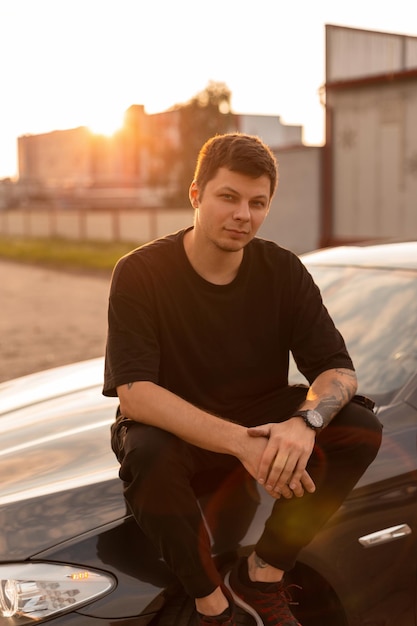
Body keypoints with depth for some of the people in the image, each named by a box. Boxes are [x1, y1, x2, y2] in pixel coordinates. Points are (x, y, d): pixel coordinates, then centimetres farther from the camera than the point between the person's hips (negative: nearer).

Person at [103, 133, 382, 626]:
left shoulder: (282, 270, -5)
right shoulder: (141, 273, -17)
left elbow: (338, 369, -8)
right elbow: (134, 394, -27)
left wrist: (306, 421, -33)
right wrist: (241, 443, -38)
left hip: (261, 425, 4)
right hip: (175, 434, -3)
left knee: (362, 431, -18)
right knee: (147, 457, -37)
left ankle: (261, 578, -5)